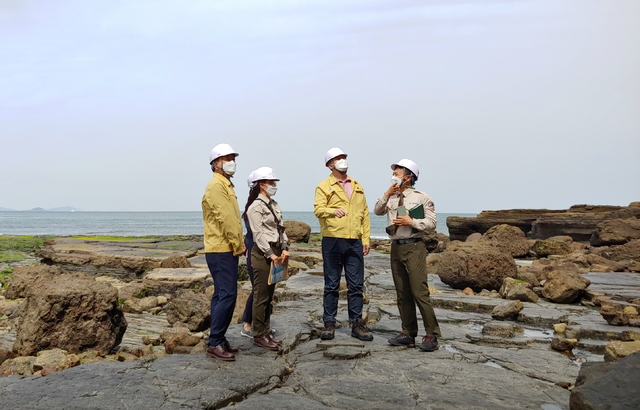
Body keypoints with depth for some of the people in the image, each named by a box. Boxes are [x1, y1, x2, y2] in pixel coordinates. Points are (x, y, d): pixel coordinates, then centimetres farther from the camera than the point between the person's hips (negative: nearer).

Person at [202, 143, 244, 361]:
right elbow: (225, 219, -19)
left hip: (226, 250, 10)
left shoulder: (226, 185, 19)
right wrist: (239, 245, -13)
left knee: (222, 295, 12)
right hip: (222, 250, -10)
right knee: (227, 295, -11)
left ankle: (218, 340, 19)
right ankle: (215, 343, -4)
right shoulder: (216, 185, -12)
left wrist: (238, 245, 10)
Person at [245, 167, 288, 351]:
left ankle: (266, 331, 21)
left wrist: (284, 249, 2)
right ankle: (259, 335, 6)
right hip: (262, 254, -8)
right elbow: (259, 233, -15)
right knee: (261, 296, -2)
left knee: (269, 296, 12)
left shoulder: (274, 205, 14)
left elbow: (281, 228, 13)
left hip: (275, 253, 8)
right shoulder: (255, 207, -10)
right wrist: (270, 254, -18)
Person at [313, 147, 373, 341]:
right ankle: (329, 324, 14)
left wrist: (366, 239, 10)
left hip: (355, 242, 4)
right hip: (332, 240, -4)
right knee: (332, 285, 4)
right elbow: (318, 209, -11)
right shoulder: (324, 186, 3)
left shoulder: (357, 186, 17)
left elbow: (365, 214, 17)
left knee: (356, 285, 7)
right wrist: (333, 211, -33)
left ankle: (357, 324, 16)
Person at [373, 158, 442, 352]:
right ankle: (408, 334, 17)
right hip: (396, 247, 6)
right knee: (402, 294, 9)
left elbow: (431, 222, -5)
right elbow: (377, 211, 4)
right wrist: (386, 194, -4)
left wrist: (411, 222, -14)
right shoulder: (392, 198, 15)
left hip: (413, 247, -6)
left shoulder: (421, 198, 0)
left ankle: (431, 335, -1)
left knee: (419, 292, -10)